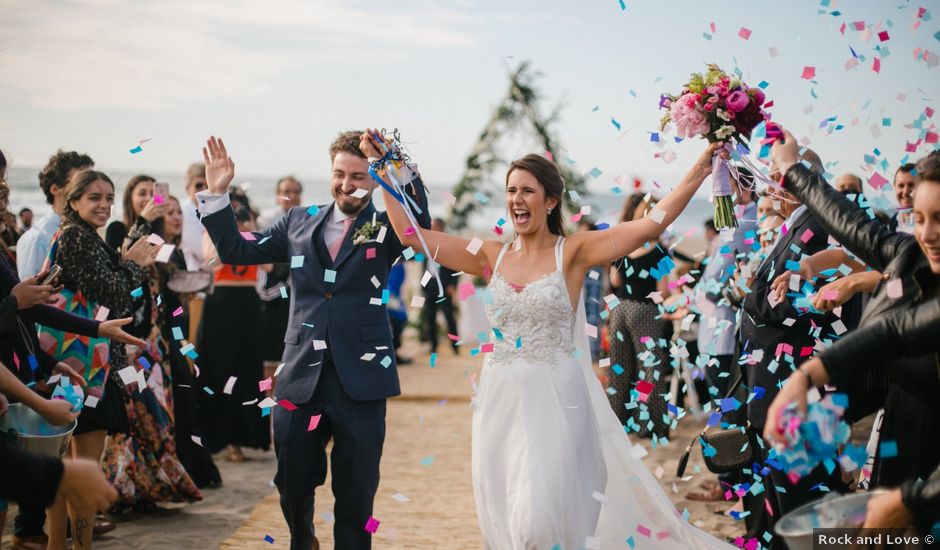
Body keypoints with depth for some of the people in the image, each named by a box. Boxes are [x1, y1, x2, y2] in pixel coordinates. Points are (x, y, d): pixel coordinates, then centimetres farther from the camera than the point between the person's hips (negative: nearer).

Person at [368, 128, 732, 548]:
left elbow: (653, 222, -9)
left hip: (557, 403, -4)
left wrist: (702, 168, -15)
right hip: (501, 403, 4)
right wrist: (384, 168, 9)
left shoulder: (574, 252, -2)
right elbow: (411, 233, 9)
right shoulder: (493, 256, 8)